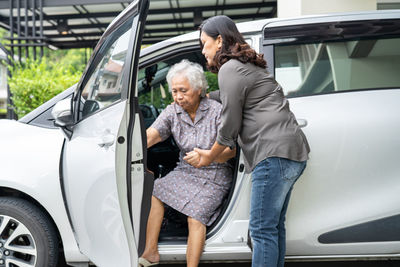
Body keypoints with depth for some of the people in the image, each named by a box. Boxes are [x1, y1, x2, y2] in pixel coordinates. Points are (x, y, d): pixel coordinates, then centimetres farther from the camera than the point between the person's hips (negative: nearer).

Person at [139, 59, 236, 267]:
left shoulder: (216, 111, -11)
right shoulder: (172, 112, 1)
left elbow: (231, 150, -14)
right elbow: (150, 135, -13)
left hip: (214, 176, -4)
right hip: (185, 171, 4)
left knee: (196, 216, -26)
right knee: (153, 191, -19)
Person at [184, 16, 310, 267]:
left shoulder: (230, 69, -7)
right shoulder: (248, 66, 24)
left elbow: (230, 127, -7)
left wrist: (209, 156, 8)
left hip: (275, 154, -10)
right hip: (294, 153, 10)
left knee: (262, 229, -7)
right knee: (275, 225, 14)